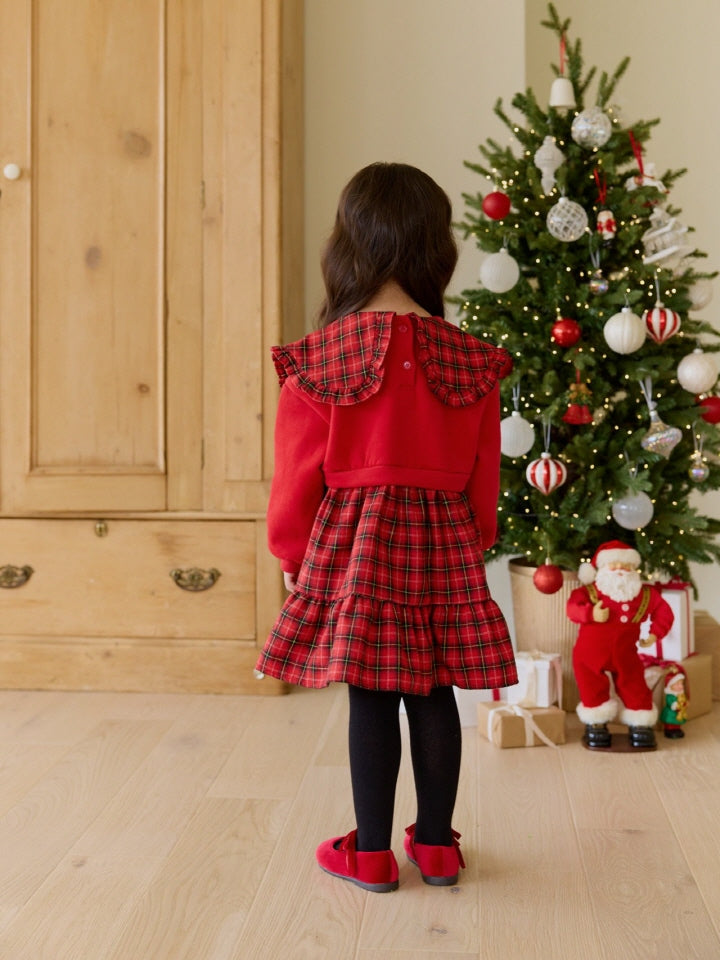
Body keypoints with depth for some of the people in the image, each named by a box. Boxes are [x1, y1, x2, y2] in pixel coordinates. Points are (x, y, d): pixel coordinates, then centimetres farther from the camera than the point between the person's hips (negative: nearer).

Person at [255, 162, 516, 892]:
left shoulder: (318, 360, -9)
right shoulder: (472, 362, -1)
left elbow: (297, 476, -4)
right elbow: (483, 478, 5)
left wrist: (292, 556, 10)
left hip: (353, 543, -2)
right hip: (443, 544, 3)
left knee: (370, 697, 5)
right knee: (434, 693, 12)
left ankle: (371, 852, 16)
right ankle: (436, 843, 23)